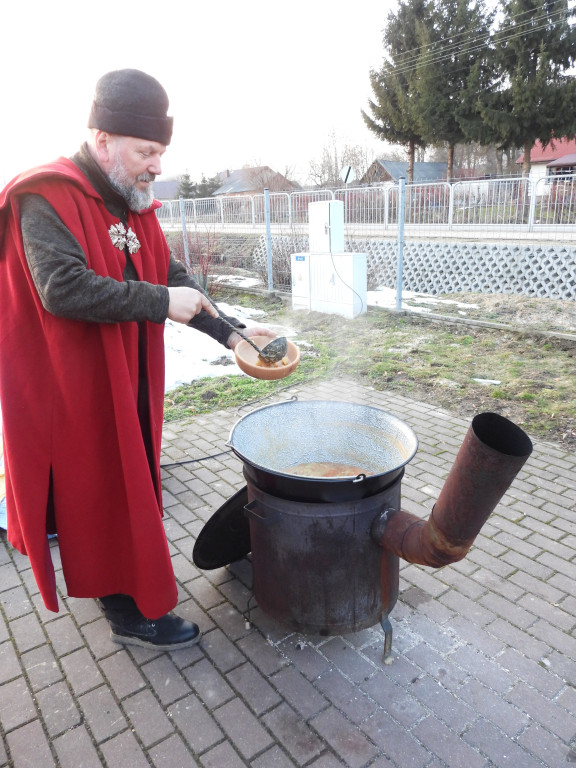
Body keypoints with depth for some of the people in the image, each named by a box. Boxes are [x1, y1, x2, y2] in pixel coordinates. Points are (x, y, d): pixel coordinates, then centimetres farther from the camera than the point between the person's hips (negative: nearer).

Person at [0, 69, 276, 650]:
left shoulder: (134, 204, 11)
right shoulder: (47, 199, -15)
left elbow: (172, 280, 11)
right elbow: (64, 289, -29)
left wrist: (229, 334, 2)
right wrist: (160, 303, -25)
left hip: (128, 378, 8)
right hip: (74, 385, -8)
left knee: (130, 482, 18)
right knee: (101, 493, 3)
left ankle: (120, 584, 39)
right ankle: (129, 610, 21)